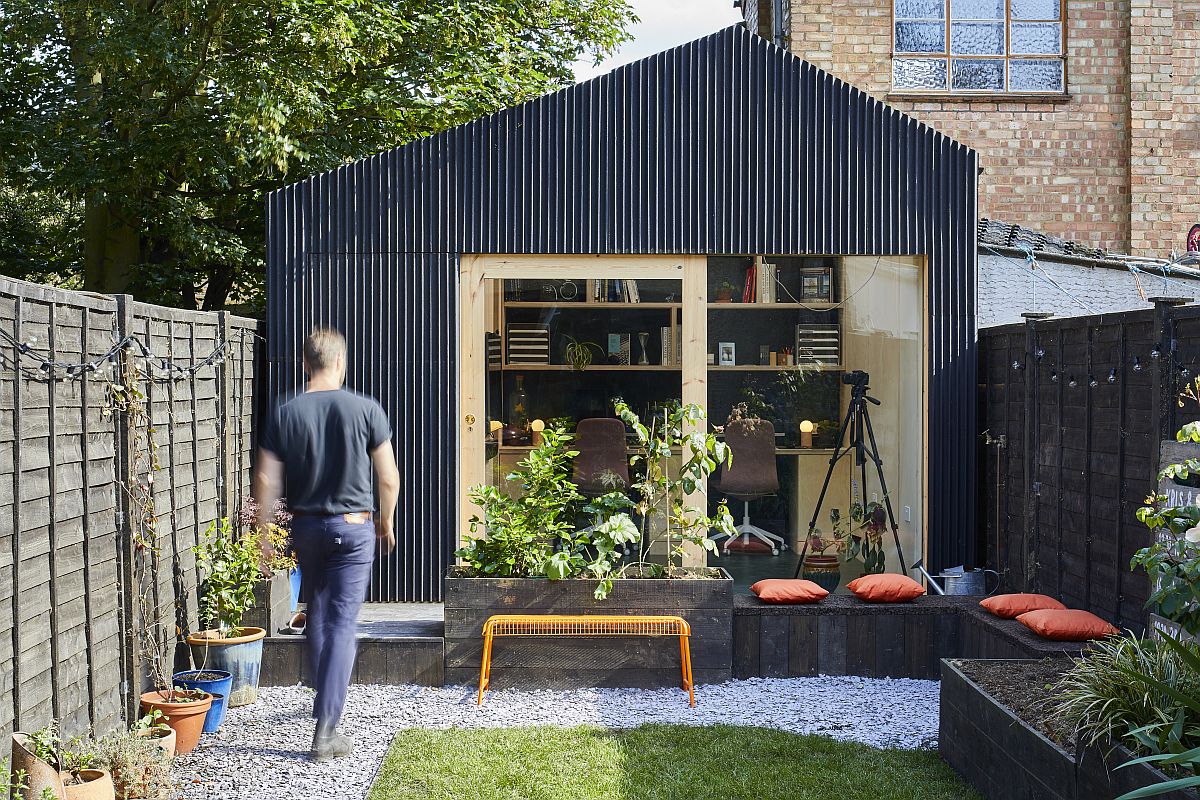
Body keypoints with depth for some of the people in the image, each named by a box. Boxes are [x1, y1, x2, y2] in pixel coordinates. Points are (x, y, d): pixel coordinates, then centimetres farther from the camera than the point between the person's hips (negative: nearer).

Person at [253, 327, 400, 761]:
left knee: (317, 615, 22)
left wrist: (264, 533, 6)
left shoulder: (285, 413, -3)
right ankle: (325, 729, -10)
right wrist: (386, 523, 11)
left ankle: (326, 700, 37)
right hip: (353, 528, -3)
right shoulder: (365, 409, -8)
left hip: (306, 526, 3)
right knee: (342, 624, -4)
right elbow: (389, 478, -4)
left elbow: (266, 478, -4)